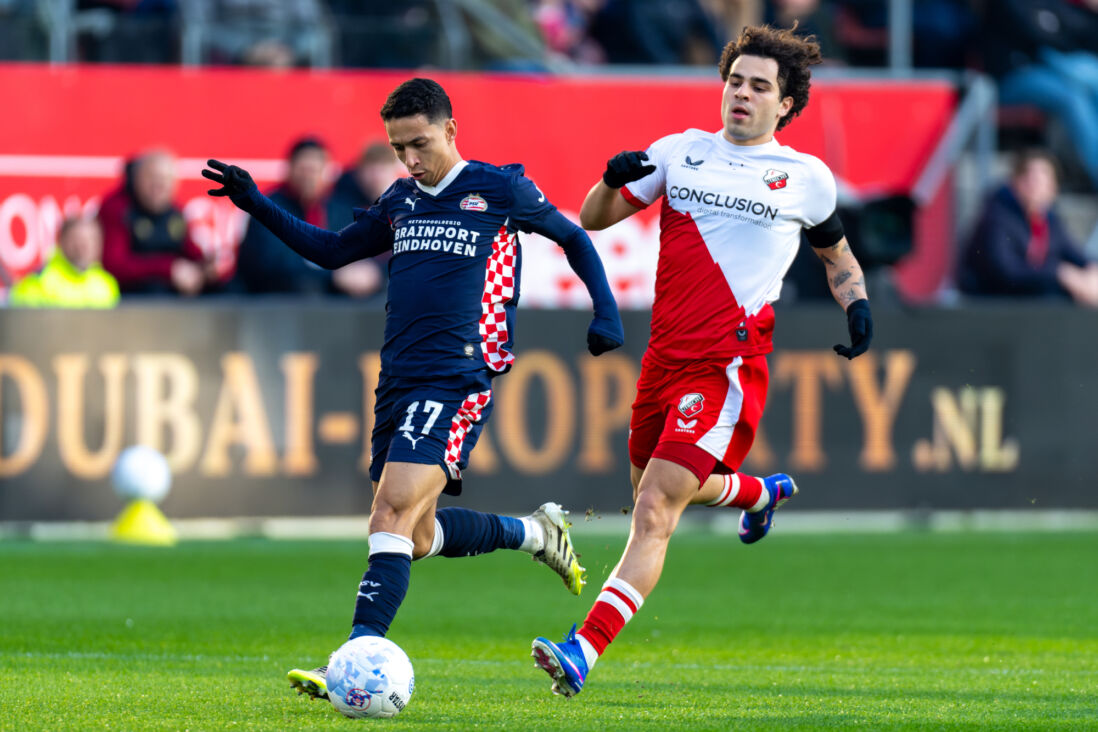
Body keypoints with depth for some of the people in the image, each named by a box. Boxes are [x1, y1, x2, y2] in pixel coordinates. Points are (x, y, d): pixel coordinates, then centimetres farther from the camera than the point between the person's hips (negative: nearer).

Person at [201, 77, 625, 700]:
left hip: (457, 383, -7)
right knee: (418, 537, 11)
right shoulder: (400, 202, 16)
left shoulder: (499, 190, 0)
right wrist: (256, 205, 13)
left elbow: (573, 238, 12)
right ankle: (534, 533, 36)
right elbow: (332, 250, 23)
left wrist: (606, 311, 0)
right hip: (398, 384, 7)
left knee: (394, 513, -21)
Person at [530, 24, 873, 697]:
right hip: (666, 355, 5)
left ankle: (585, 649, -25)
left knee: (656, 508, -17)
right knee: (663, 490, 22)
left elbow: (836, 253, 25)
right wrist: (613, 181, -11)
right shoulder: (682, 152, 12)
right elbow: (592, 220, 11)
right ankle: (761, 492, 55)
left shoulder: (806, 178, 8)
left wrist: (857, 303, 5)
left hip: (729, 364, -5)